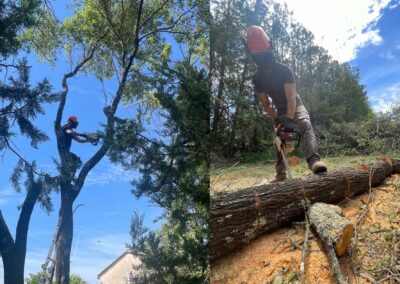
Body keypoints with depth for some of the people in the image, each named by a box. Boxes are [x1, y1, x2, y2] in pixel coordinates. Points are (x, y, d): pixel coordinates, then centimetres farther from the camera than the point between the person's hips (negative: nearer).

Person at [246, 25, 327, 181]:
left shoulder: (284, 70, -24)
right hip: (280, 110, 5)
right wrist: (276, 120, -19)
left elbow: (291, 97, -32)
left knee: (305, 124, -32)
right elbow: (266, 104, -7)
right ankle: (280, 174, 3)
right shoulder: (257, 78, -10)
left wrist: (290, 119, -44)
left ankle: (314, 161, -50)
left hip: (296, 106, -5)